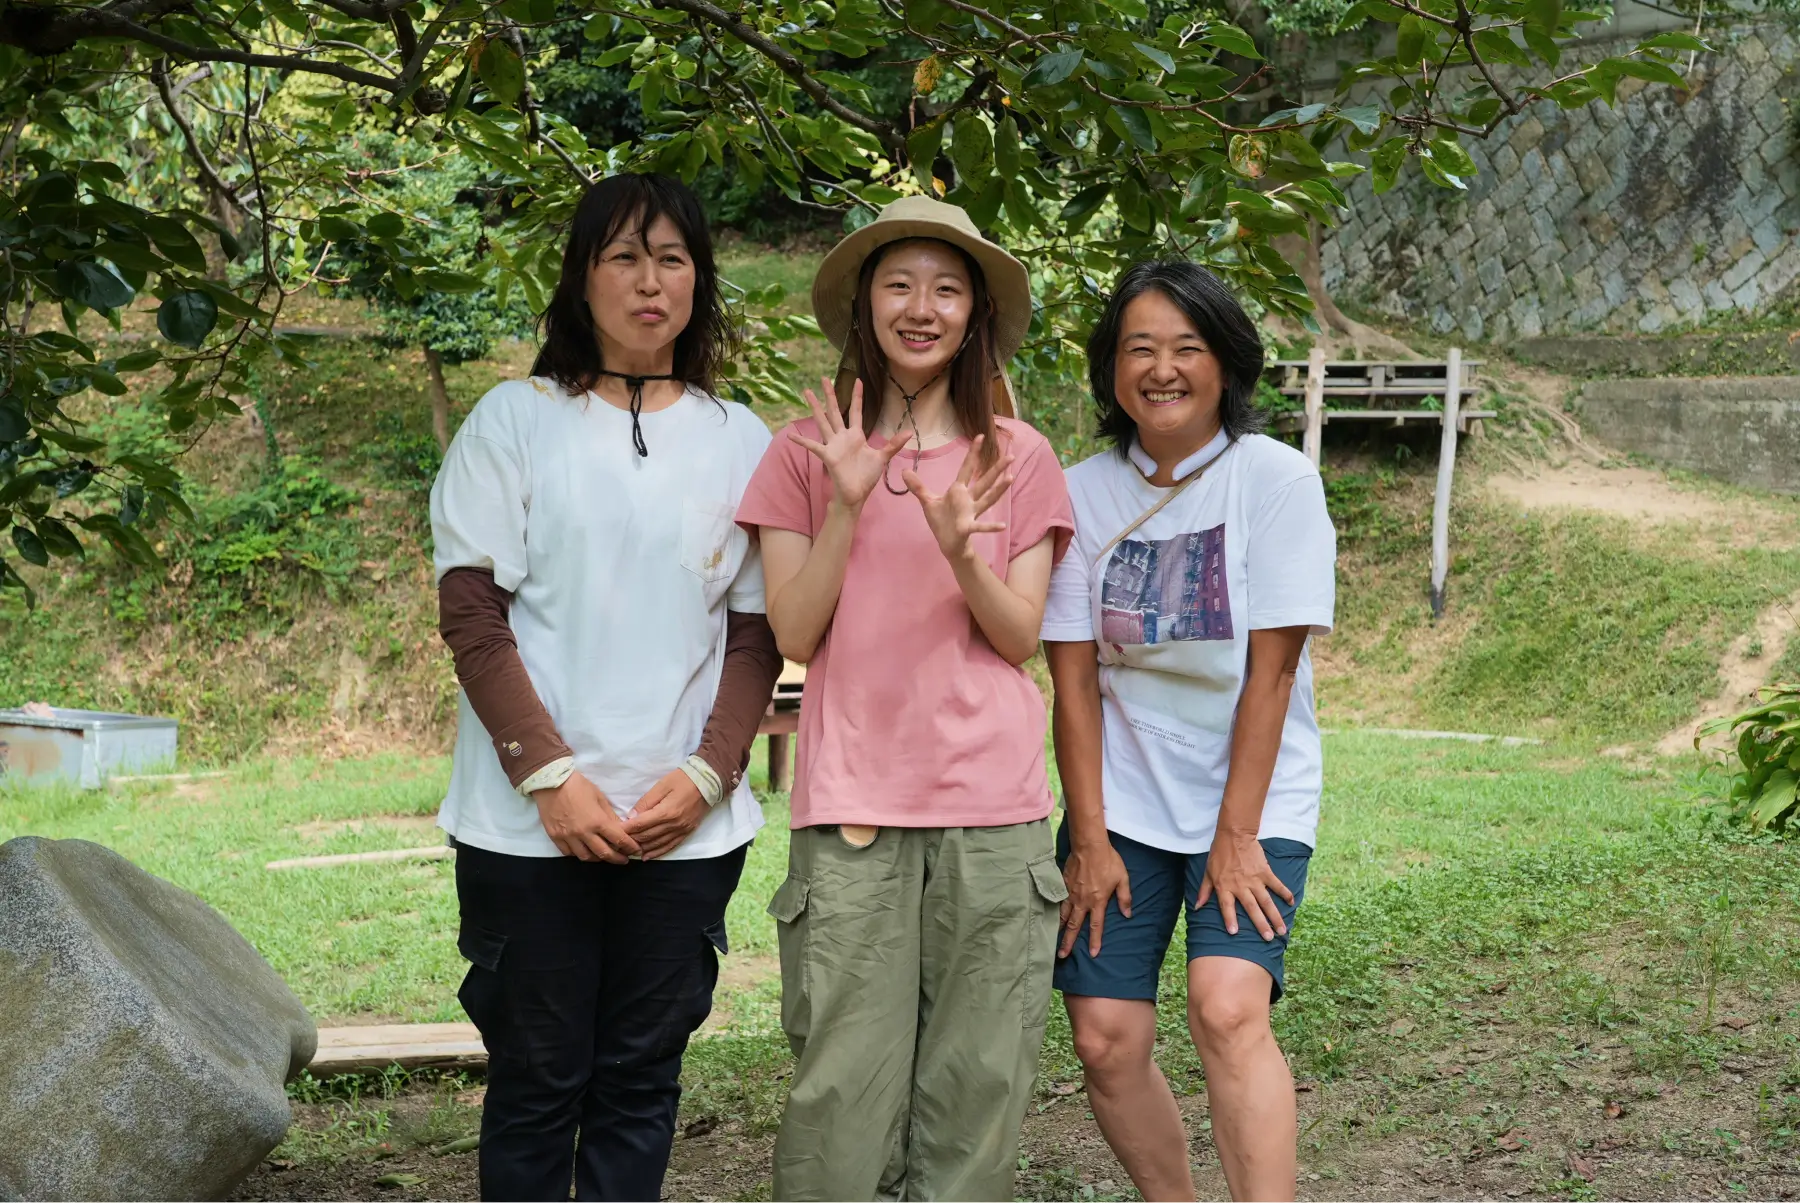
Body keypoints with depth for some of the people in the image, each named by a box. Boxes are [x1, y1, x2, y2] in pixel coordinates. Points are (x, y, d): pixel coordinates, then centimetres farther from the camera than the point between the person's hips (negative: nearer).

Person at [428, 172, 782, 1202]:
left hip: (688, 827, 2)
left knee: (640, 1080, 6)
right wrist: (550, 776, -11)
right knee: (539, 1078, 3)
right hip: (532, 820, -2)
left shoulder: (741, 443, 9)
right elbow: (471, 614, -2)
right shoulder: (516, 421, 3)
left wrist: (705, 777, -7)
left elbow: (758, 635, 8)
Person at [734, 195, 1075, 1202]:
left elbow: (1020, 638, 5)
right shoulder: (808, 451, 7)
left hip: (993, 813, 1)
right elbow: (794, 634, 2)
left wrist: (962, 553, -14)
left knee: (975, 1085, 1)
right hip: (852, 809, -1)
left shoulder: (1019, 458, 9)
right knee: (845, 1090, -4)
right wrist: (847, 504, -11)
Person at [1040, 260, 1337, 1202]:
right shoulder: (1083, 493, 0)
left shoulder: (1276, 480, -8)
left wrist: (1237, 834, -14)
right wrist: (1088, 837, -6)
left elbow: (1270, 670, -12)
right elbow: (1074, 677, -1)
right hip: (1123, 803, 3)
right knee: (1105, 1040, -3)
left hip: (1253, 802, -3)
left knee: (1228, 1009, -23)